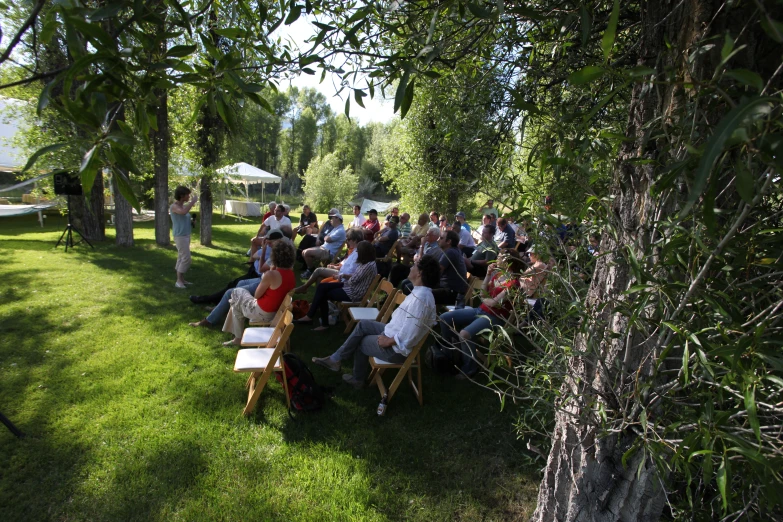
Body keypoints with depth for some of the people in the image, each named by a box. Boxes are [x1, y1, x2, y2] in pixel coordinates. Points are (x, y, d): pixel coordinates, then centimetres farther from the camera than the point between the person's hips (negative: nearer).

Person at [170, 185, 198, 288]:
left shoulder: (184, 206, 12)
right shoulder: (174, 206, -14)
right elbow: (183, 212, -35)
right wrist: (193, 201, -25)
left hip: (186, 235, 9)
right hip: (180, 236, -9)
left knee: (182, 258, 13)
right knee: (186, 259, -11)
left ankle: (181, 279, 21)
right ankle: (178, 281, -2)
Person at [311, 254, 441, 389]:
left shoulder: (420, 298, -32)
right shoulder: (421, 292, 1)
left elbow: (407, 338, -33)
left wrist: (388, 341, -17)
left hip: (397, 348, -9)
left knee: (360, 342, 12)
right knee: (363, 325, 16)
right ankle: (335, 359, 25)